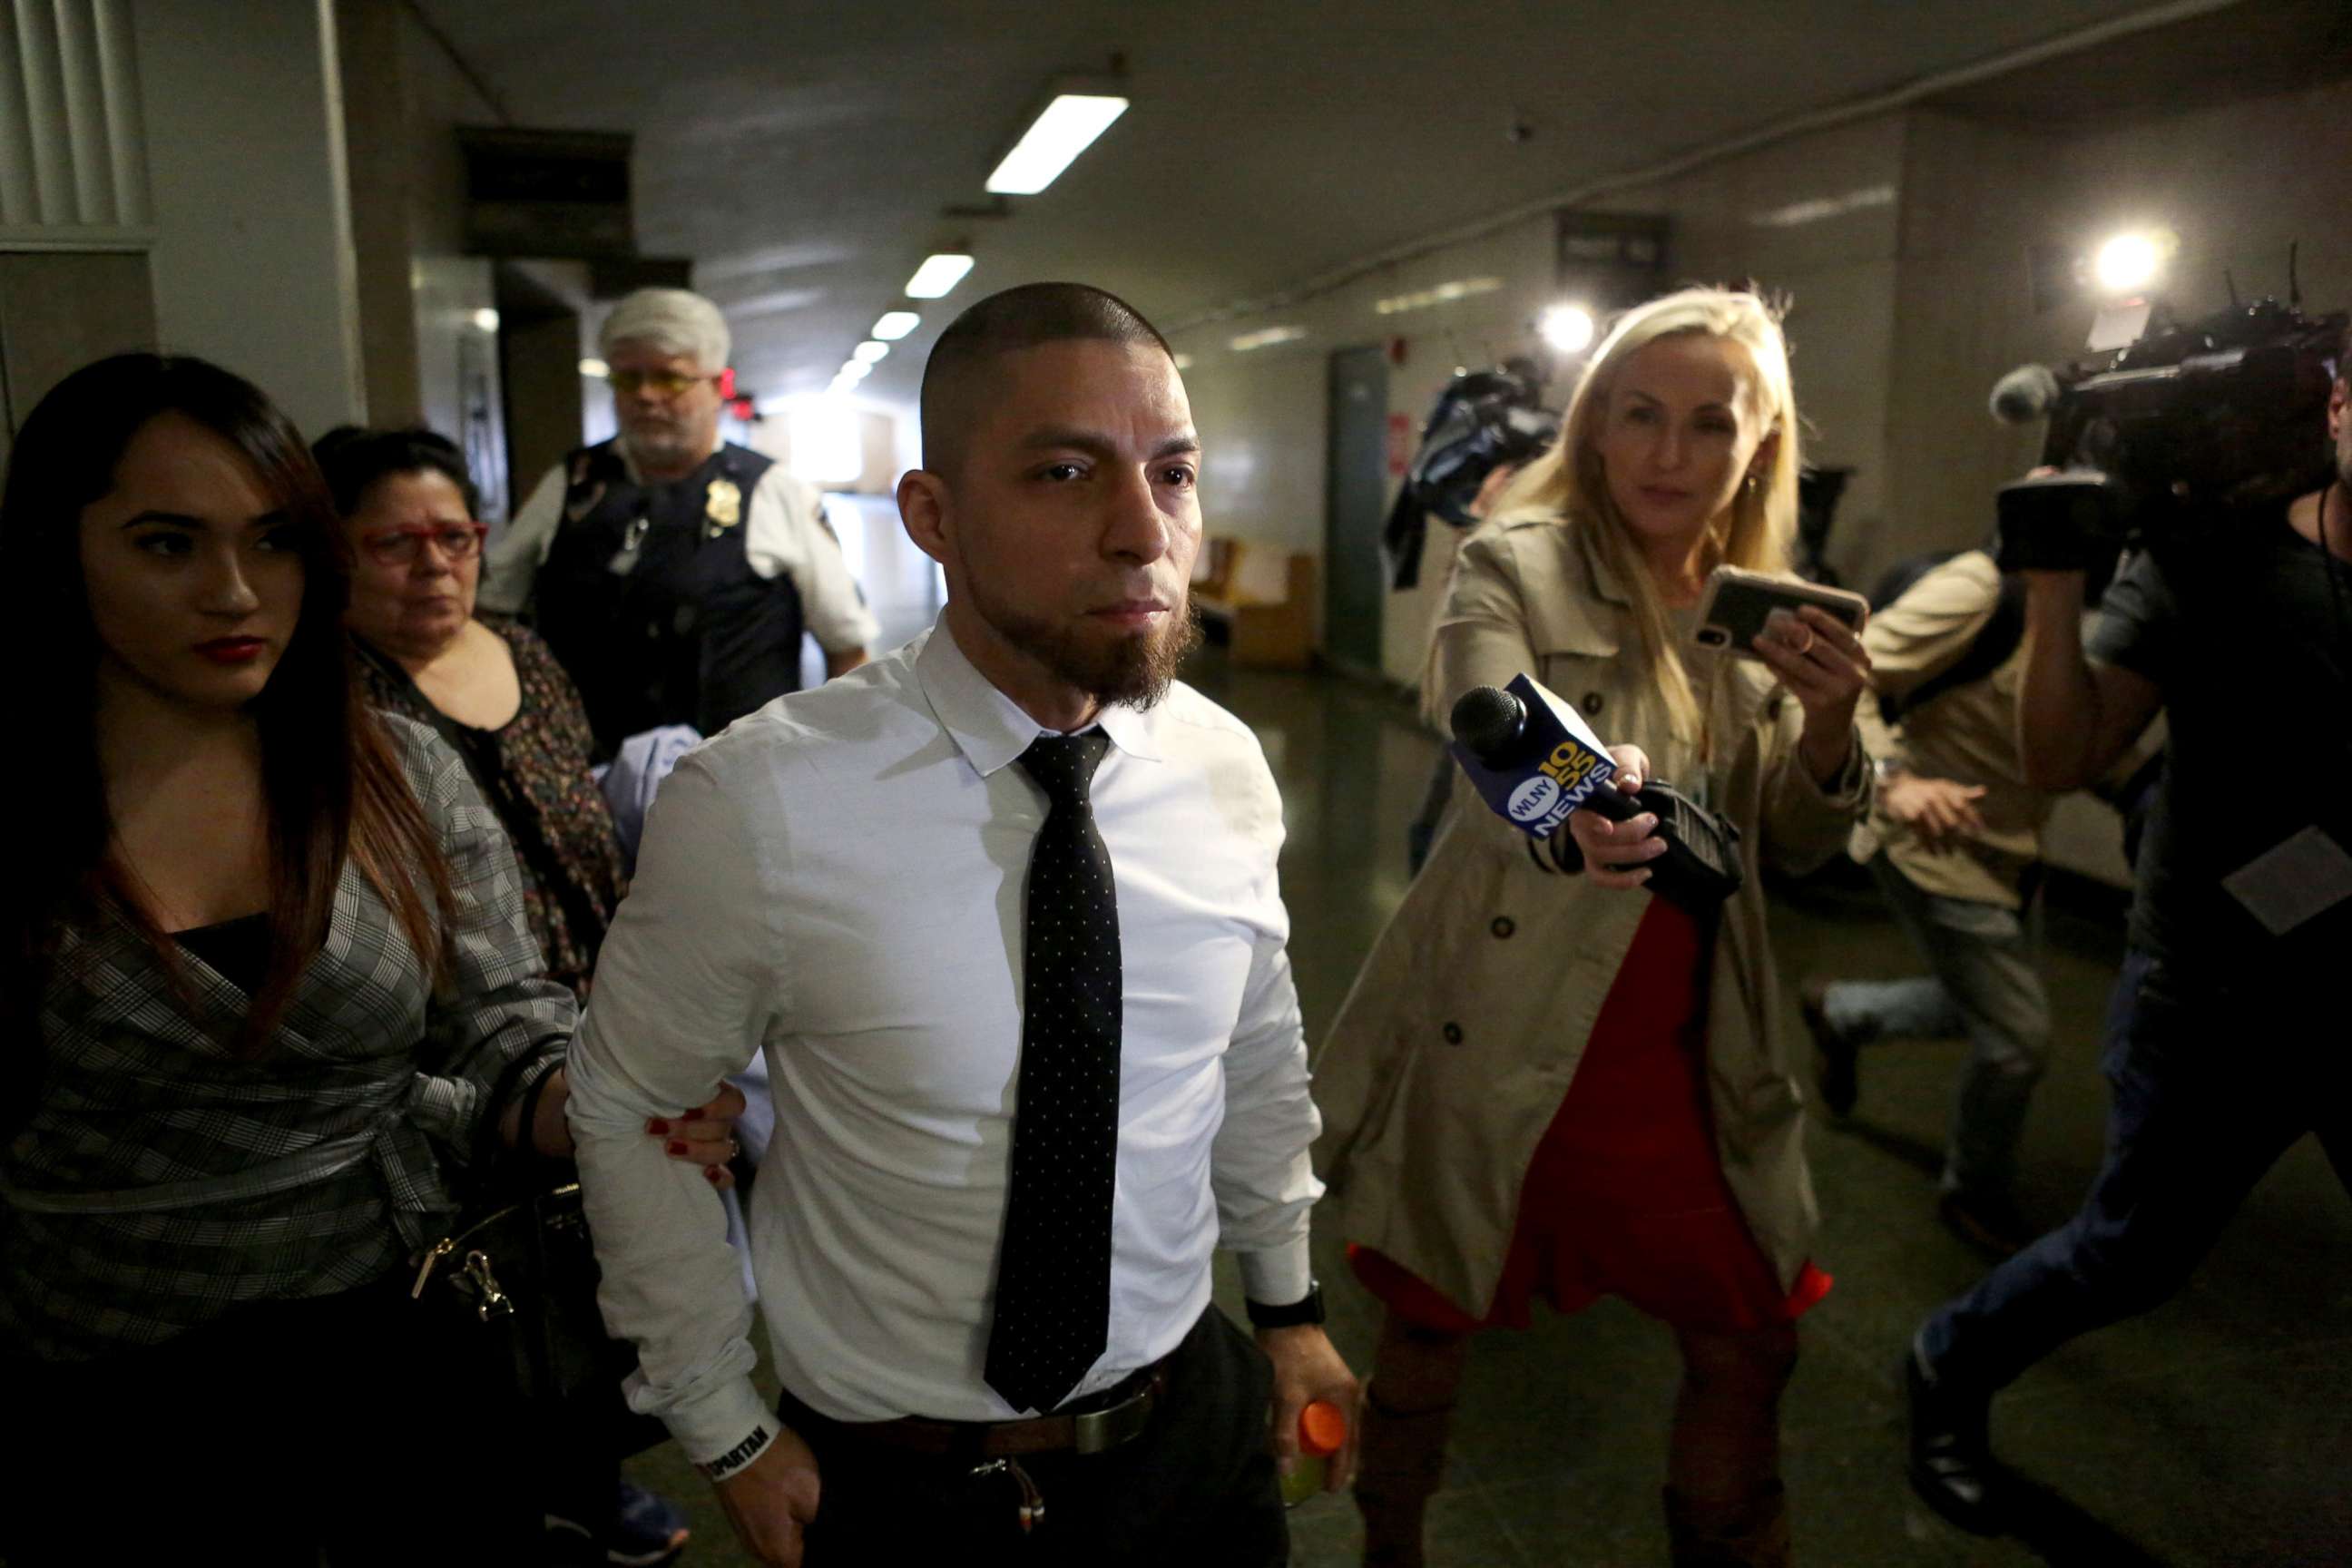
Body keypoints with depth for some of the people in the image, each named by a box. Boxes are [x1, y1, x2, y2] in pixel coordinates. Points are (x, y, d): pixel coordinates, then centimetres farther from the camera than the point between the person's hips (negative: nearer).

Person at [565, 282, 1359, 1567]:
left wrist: (1288, 1303, 13)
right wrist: (726, 1435, -2)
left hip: (1196, 1428, 4)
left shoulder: (1226, 770, -10)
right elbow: (626, 1111, -10)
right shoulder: (759, 806, -23)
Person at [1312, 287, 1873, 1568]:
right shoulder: (1515, 564, -10)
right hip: (1497, 1042, -4)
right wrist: (1565, 821, -51)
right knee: (1434, 1325, 12)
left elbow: (1794, 848, 8)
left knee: (1748, 1339, 15)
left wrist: (1829, 725, -12)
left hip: (1678, 1061, 5)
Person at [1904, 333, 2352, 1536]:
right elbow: (2062, 760, -17)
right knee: (2136, 1253, 10)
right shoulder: (2214, 562, -12)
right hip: (2215, 998, -3)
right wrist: (2055, 583, -29)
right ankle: (1949, 1373, 34)